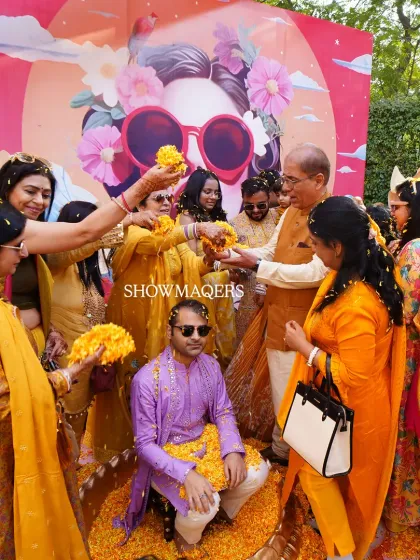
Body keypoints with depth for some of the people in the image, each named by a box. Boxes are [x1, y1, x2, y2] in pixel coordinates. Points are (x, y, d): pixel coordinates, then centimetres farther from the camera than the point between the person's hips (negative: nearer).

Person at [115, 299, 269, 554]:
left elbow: (224, 413, 0)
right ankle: (186, 535, 12)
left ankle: (222, 507, 24)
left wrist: (233, 451, -18)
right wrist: (186, 473, -32)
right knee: (203, 502, -26)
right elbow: (145, 444, -20)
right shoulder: (147, 379, -25)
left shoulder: (210, 365, -9)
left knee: (257, 472, -7)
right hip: (166, 457, -5)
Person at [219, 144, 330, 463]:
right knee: (281, 392, 22)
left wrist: (257, 266, -23)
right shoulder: (291, 211, 8)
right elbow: (271, 252, 12)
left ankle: (284, 453, 34)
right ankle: (281, 449, 43)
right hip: (277, 321, 8)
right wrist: (233, 254, -4)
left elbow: (317, 273, -27)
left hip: (302, 328, -8)